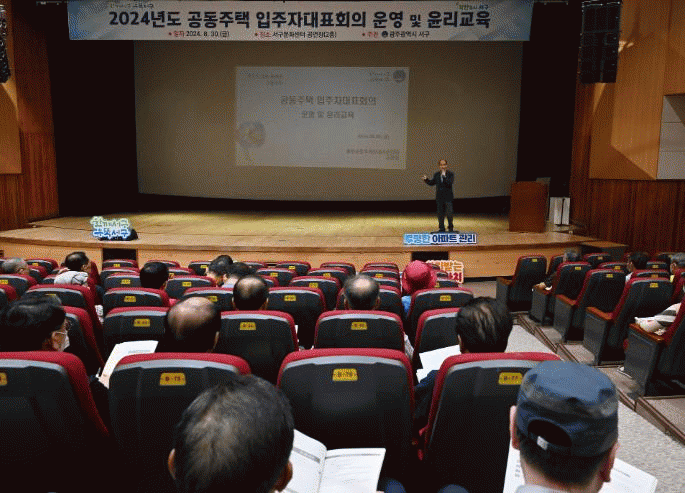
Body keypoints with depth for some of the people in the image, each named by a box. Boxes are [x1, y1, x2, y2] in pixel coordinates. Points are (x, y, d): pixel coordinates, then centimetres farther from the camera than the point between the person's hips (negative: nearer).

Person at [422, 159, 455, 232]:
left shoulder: (450, 174, -4)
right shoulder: (437, 174, 8)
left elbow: (450, 183, -19)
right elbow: (431, 183, 14)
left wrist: (444, 176, -25)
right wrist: (426, 179, -4)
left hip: (448, 198, -4)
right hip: (439, 198, 4)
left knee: (449, 213, -9)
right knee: (440, 214, 6)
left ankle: (450, 226, 12)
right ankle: (442, 228, 15)